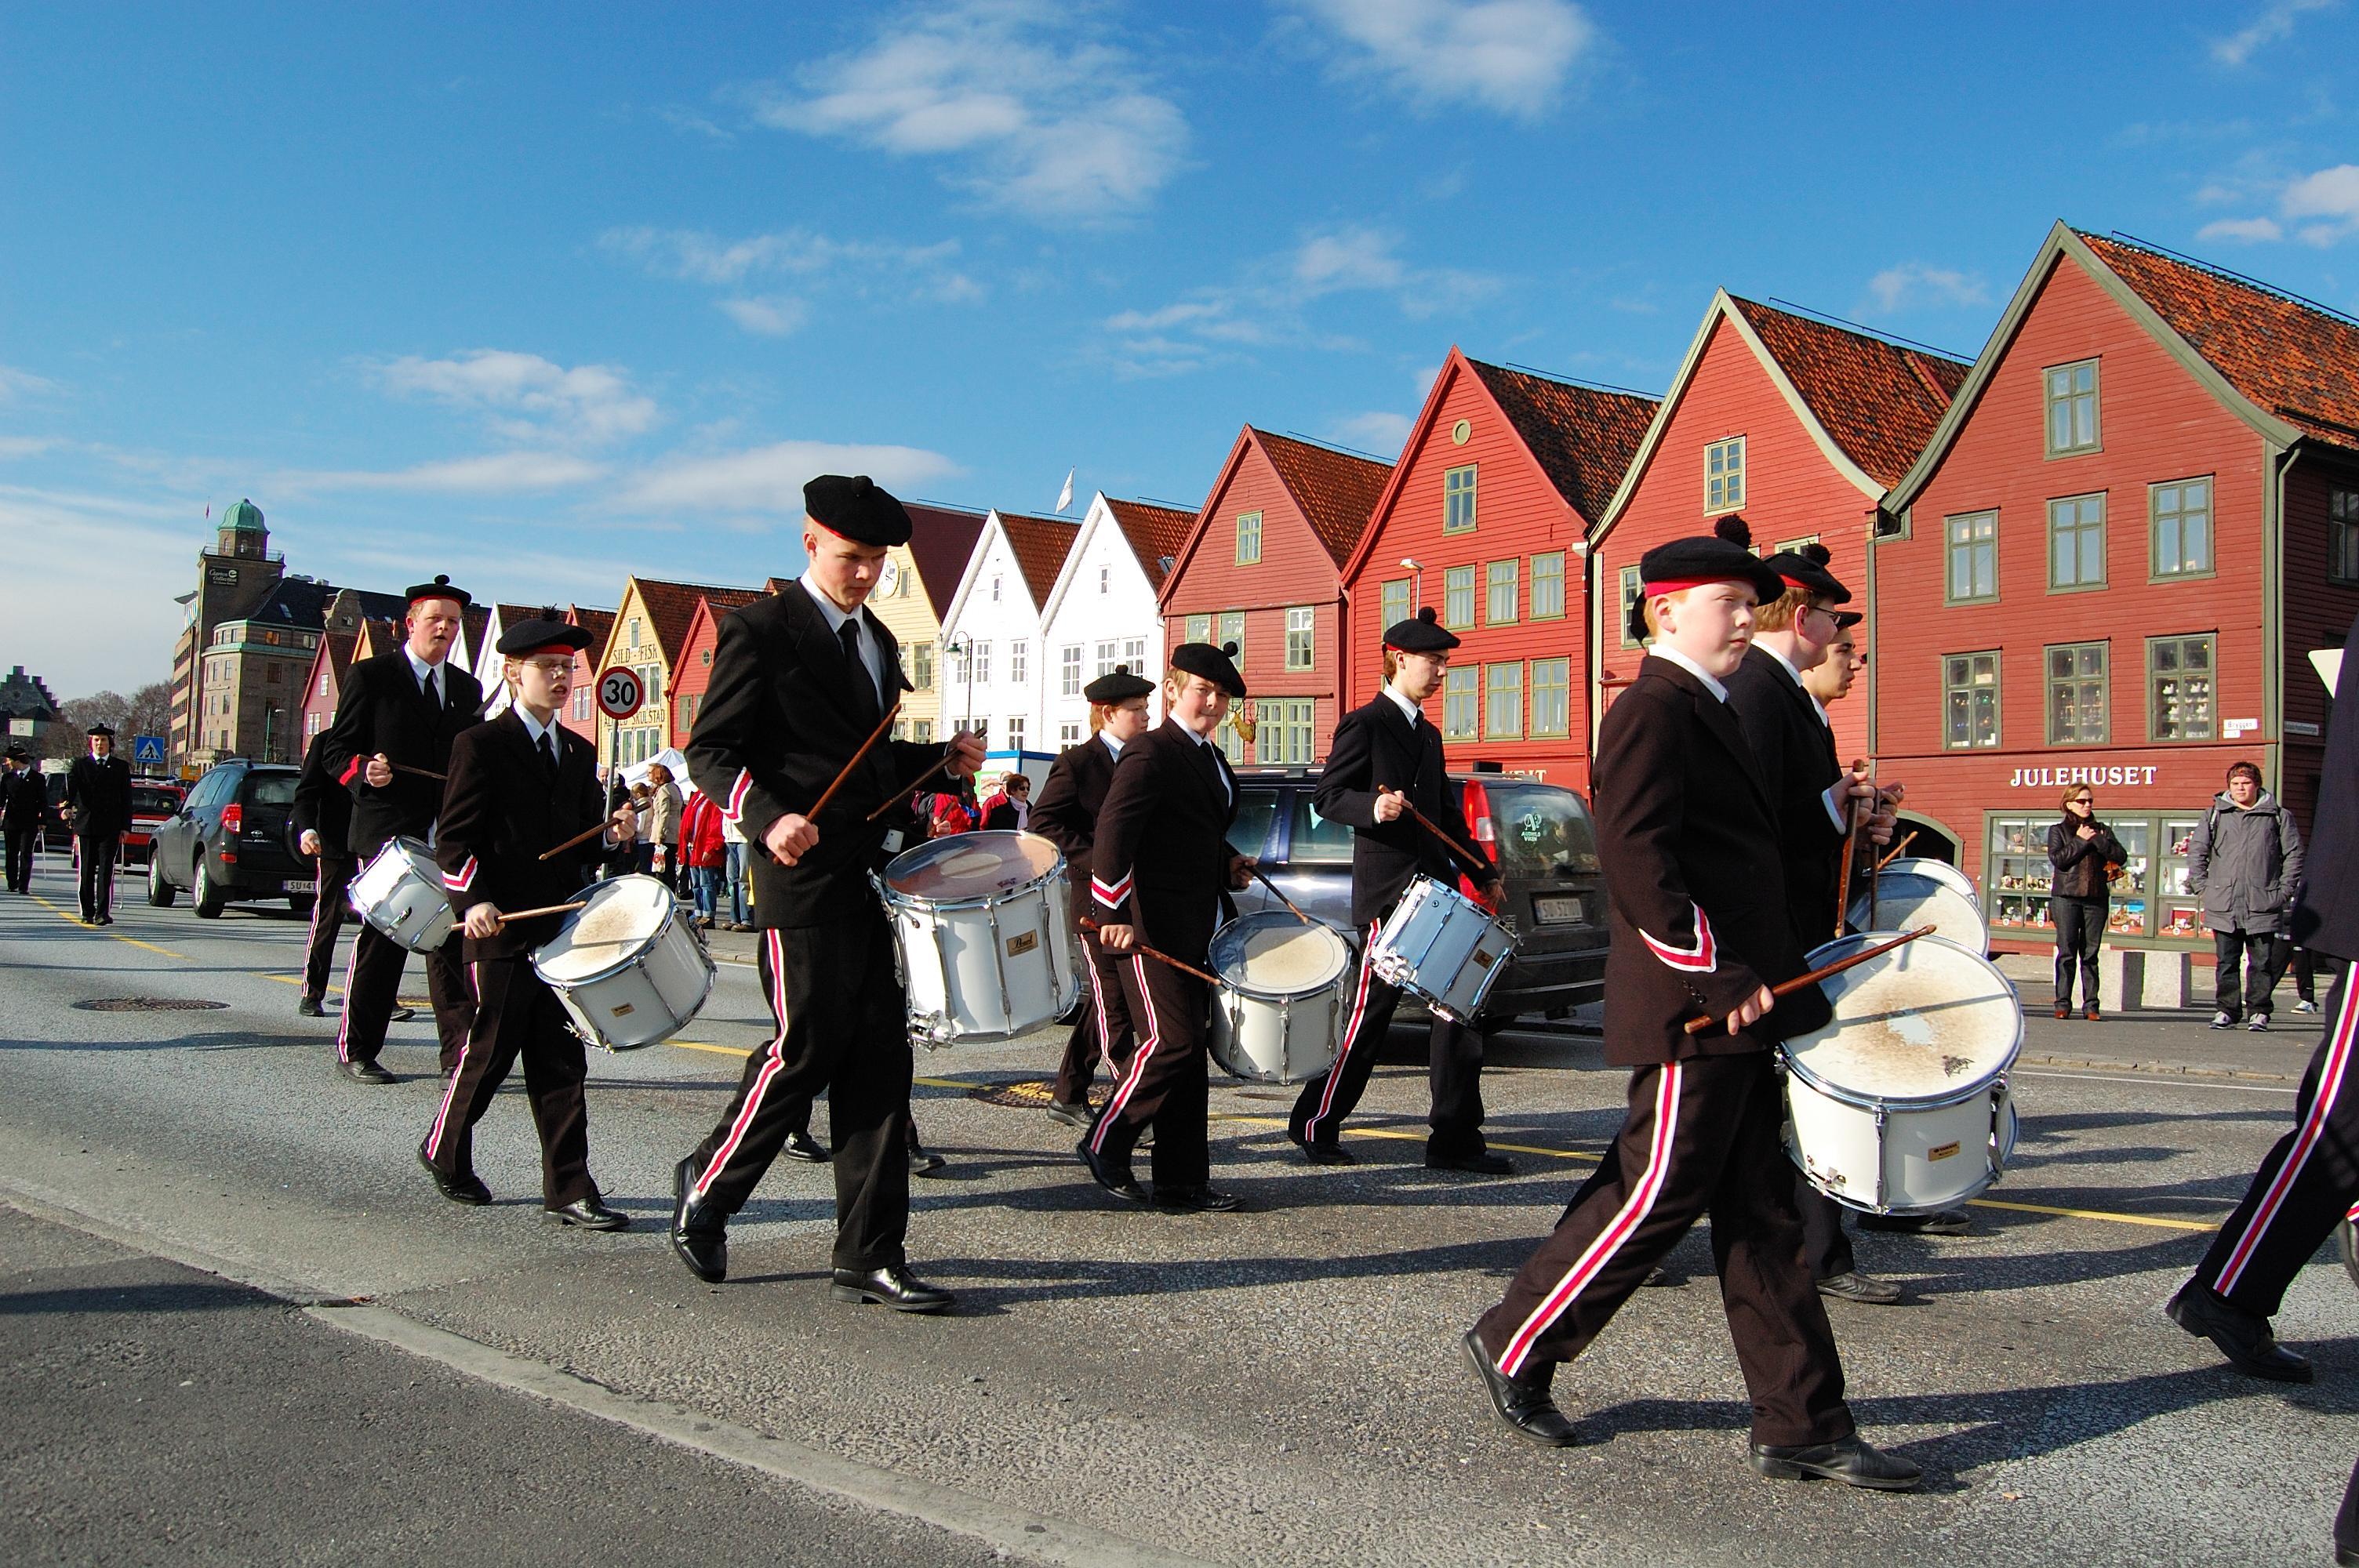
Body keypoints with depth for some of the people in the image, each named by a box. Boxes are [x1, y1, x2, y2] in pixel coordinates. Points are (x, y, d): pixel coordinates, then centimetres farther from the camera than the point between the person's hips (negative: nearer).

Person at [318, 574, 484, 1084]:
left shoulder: (468, 689, 16)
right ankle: (355, 1052, 15)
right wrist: (363, 772, -19)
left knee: (453, 941, -2)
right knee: (381, 943, 2)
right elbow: (336, 750, 2)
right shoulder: (370, 677, 2)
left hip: (450, 838, 4)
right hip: (388, 835, -4)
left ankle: (459, 1051, -1)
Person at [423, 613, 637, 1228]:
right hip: (502, 933, -5)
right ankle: (444, 1153, 30)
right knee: (488, 1054, 5)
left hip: (564, 929, 5)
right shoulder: (481, 745, -3)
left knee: (562, 1065, 4)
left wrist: (611, 832, -1)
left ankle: (569, 1191, 6)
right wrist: (474, 900, -21)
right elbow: (454, 839, -8)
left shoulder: (580, 753, 16)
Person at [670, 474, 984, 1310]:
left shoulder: (877, 642, 18)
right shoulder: (762, 630, -5)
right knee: (807, 1049, -1)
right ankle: (707, 1186, 26)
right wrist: (768, 817, -25)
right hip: (805, 876, -7)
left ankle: (870, 1258, 12)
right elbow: (710, 751, -9)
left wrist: (943, 759, 9)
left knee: (878, 1059, 5)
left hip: (875, 879, 7)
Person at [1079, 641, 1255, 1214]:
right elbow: (1112, 833, -20)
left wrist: (1228, 864, 12)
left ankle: (1183, 1182, 16)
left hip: (1202, 930, 9)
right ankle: (1105, 1142, 8)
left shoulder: (1211, 759, 18)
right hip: (1155, 928, -9)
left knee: (1190, 1052, 10)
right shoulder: (1150, 754, -10)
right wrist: (1114, 914, -26)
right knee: (1171, 1042, -12)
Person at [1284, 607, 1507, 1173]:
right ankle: (1315, 1124, 14)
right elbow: (1326, 796, -10)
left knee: (1457, 1012, 4)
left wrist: (1482, 873, 16)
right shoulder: (1364, 724, -5)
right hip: (1388, 893, -8)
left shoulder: (1429, 734, 20)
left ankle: (1456, 1140, 10)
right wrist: (1374, 807, -29)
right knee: (1369, 1018, -1)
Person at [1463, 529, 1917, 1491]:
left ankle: (1802, 1425, 18)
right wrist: (1716, 973, -23)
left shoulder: (1703, 713, 19)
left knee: (1760, 1212, 11)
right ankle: (1513, 1348, 14)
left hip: (1733, 1005, 10)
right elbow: (1634, 855, -23)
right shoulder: (1652, 709, -12)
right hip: (1690, 1005, -10)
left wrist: (1746, 978, 17)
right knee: (1659, 1194, -3)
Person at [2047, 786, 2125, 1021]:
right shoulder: (2058, 830, 9)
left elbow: (2120, 856, 1)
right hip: (2066, 897, -2)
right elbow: (2057, 858, -8)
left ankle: (2090, 1005, 3)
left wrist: (2097, 839, -8)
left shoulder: (2102, 830, 16)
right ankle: (2063, 1004, -1)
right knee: (2067, 952, -4)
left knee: (2091, 954, 2)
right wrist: (2081, 840, -9)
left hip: (2096, 898, 2)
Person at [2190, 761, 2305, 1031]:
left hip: (2264, 906, -1)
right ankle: (2226, 1010, 10)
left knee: (2262, 962, 1)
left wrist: (2284, 891, 1)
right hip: (2223, 905, 1)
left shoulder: (2279, 816, 9)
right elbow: (2196, 852, 12)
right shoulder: (2214, 815, 11)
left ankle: (2259, 1012, 9)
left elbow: (2294, 855, 9)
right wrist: (2203, 886, 3)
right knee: (2226, 961, 4)